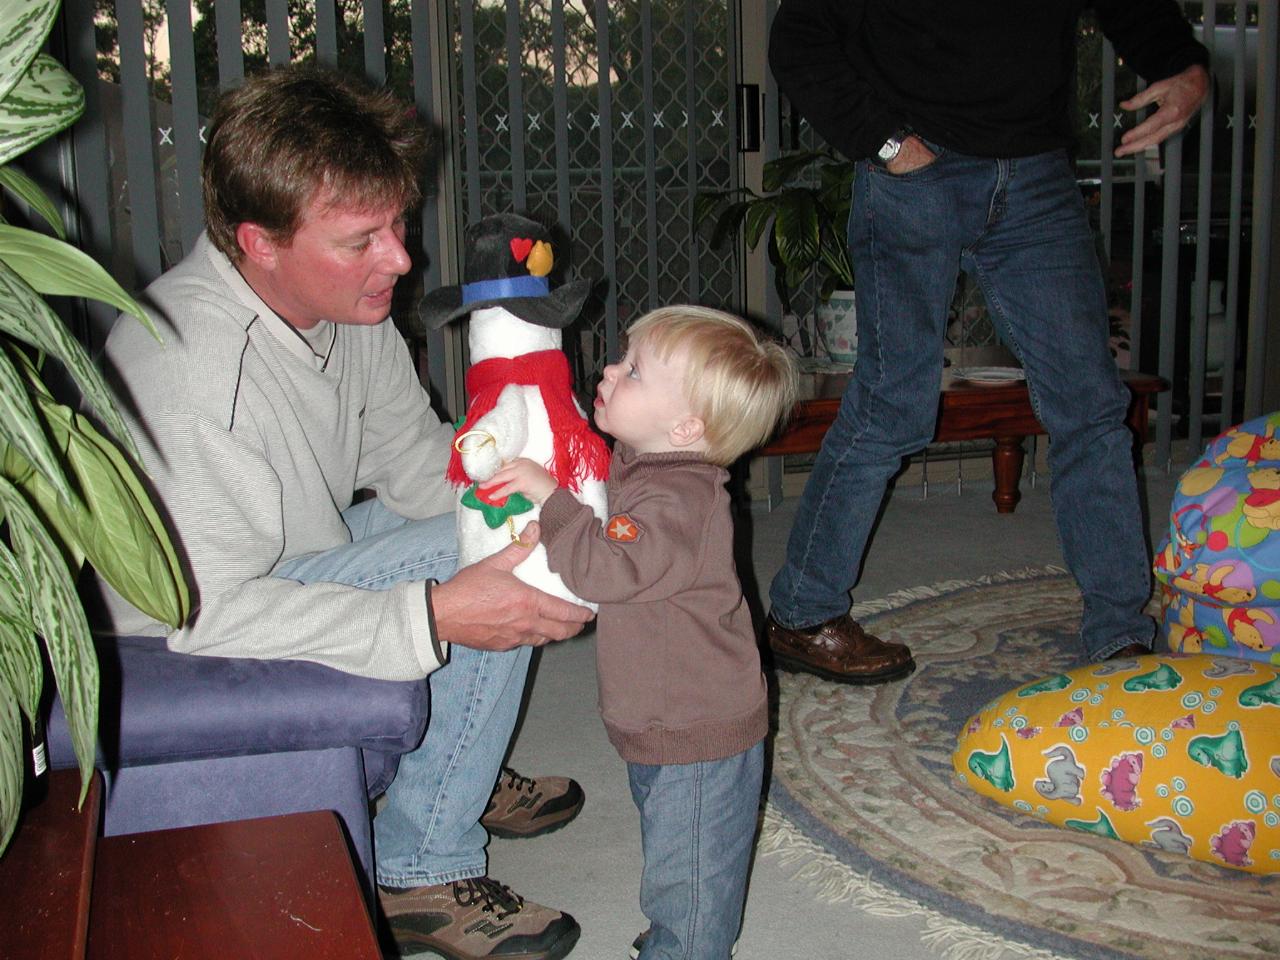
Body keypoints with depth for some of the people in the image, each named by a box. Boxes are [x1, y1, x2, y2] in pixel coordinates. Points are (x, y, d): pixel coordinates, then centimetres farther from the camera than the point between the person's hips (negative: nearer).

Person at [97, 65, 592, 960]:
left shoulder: (351, 303, -7)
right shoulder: (190, 365, -33)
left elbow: (415, 461, 2)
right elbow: (212, 611, -34)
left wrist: (528, 511, -17)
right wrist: (434, 614, -37)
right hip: (177, 635, -9)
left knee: (518, 526, 9)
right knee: (483, 571, -25)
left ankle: (466, 771, 21)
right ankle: (423, 872, -11)